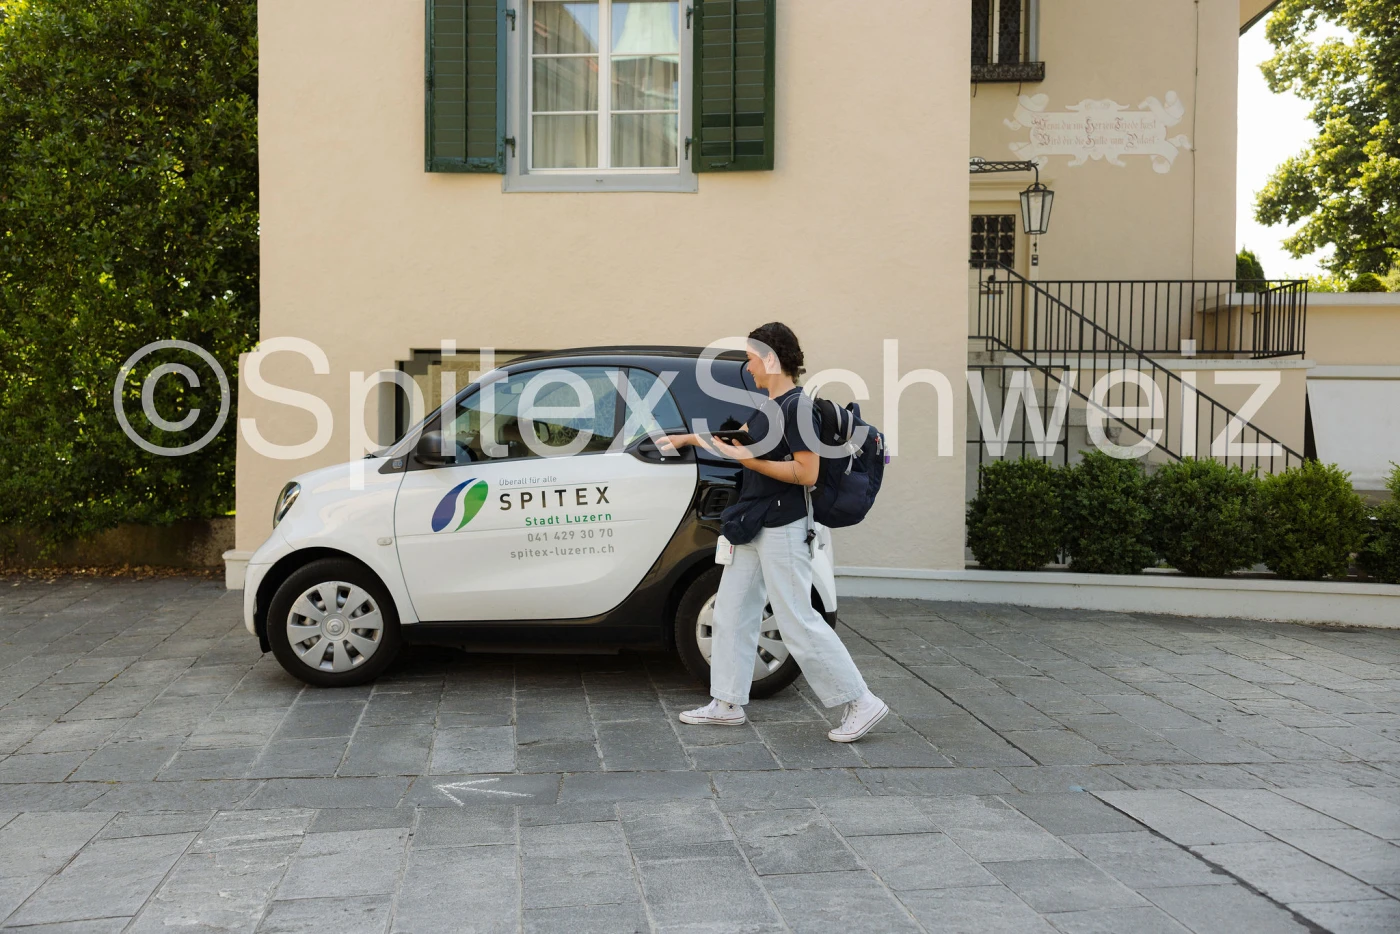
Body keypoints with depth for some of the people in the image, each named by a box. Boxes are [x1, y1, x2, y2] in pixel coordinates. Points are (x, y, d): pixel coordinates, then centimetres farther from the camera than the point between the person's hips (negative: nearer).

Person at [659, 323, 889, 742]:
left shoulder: (796, 407, -16)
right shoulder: (768, 405, 12)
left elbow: (807, 473, -22)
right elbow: (742, 439, 30)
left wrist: (744, 458, -20)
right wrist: (685, 438, 35)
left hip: (782, 529, -10)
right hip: (753, 527, 10)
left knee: (798, 622, -7)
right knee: (731, 613, 12)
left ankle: (860, 703, 3)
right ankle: (728, 704, 22)